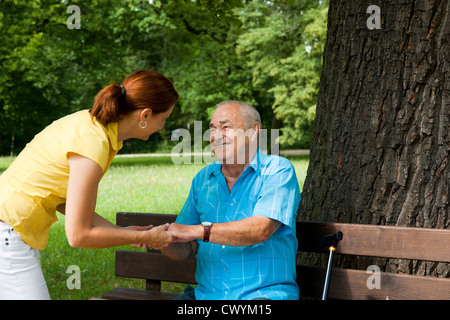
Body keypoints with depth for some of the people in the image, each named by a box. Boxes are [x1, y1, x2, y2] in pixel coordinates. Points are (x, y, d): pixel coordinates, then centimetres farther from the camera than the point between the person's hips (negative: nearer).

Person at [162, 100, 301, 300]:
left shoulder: (277, 170, -2)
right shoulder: (203, 179, 14)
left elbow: (261, 230, -18)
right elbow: (187, 250, 14)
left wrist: (195, 231, -22)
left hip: (265, 292, -5)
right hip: (207, 293, 5)